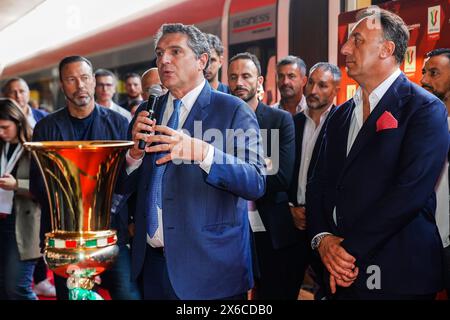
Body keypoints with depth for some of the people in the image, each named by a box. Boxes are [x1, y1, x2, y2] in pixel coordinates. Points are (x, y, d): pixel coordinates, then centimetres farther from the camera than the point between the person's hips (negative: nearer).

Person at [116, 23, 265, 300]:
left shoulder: (234, 110, -6)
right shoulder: (147, 112, 9)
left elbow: (256, 184, -16)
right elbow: (123, 187, 10)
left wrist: (202, 152, -30)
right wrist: (135, 150, -10)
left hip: (210, 266, -4)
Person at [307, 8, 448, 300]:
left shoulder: (425, 109, -8)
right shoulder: (341, 116, 14)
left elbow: (411, 190, -18)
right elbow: (318, 185, 10)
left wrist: (351, 250, -17)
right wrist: (322, 238, -8)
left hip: (398, 275, -6)